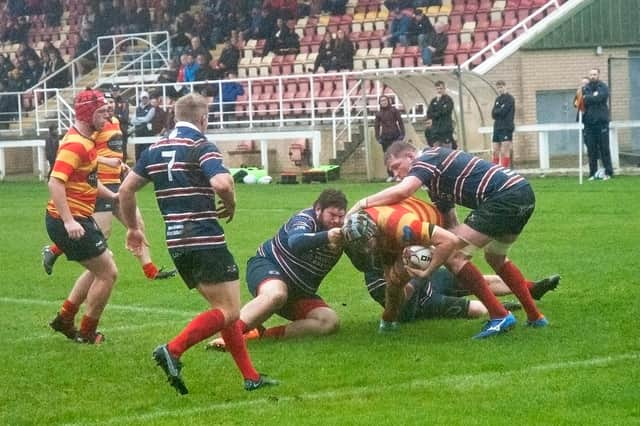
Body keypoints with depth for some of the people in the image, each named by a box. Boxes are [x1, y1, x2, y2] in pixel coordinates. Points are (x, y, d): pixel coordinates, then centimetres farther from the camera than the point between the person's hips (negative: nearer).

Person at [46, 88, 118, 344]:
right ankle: (86, 334, 9)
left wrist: (111, 196, 19)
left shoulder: (85, 141, 12)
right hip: (69, 221, -10)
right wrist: (68, 221, -34)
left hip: (77, 219, 10)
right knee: (108, 273, -3)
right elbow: (55, 183, -29)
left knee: (99, 269, 24)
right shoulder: (75, 145, -20)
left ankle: (64, 320, 30)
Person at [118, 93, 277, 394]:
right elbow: (222, 183, -26)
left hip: (176, 244, 8)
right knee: (229, 312, -5)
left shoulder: (156, 149, 12)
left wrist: (132, 228, 26)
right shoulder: (201, 146, -9)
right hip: (206, 241, -8)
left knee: (225, 309, 15)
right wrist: (230, 205, -5)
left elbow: (126, 190, 14)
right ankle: (173, 350, -19)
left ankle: (250, 376, 14)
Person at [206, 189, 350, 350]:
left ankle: (263, 334, -25)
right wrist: (325, 237, -55)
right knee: (275, 294, -43)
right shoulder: (306, 219, -17)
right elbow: (295, 242, -40)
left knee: (331, 322, -17)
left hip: (301, 292, 7)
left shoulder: (340, 233, 4)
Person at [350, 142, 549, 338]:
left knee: (454, 256, -8)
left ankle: (500, 316, -8)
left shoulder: (426, 159, -3)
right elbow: (451, 225, 24)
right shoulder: (435, 185, 26)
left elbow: (402, 190, -21)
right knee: (495, 257, 31)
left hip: (504, 196, -11)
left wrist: (362, 203, -10)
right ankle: (535, 317, 32)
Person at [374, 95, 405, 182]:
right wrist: (378, 137, 3)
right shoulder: (379, 114, 7)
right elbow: (376, 126, 11)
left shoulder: (394, 111, 1)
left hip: (395, 136, -2)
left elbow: (400, 122, 1)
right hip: (385, 137, 2)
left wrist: (402, 134, -6)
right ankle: (390, 175, 5)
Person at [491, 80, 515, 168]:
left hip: (506, 128, -7)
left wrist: (496, 111, 2)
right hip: (497, 128, 7)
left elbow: (502, 112, -14)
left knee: (504, 152, -9)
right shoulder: (498, 99, 17)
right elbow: (493, 115, 8)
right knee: (495, 151, 7)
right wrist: (499, 111, -8)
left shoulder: (509, 98, -5)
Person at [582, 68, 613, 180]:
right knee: (591, 150, 3)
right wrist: (593, 96, -14)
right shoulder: (585, 88, 11)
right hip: (589, 122, 3)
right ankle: (593, 173, 8)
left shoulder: (603, 87, 2)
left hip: (601, 122, -3)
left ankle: (608, 172, 0)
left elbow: (599, 97, -15)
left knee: (604, 148, -3)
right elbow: (583, 100, -4)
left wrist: (587, 98, -4)